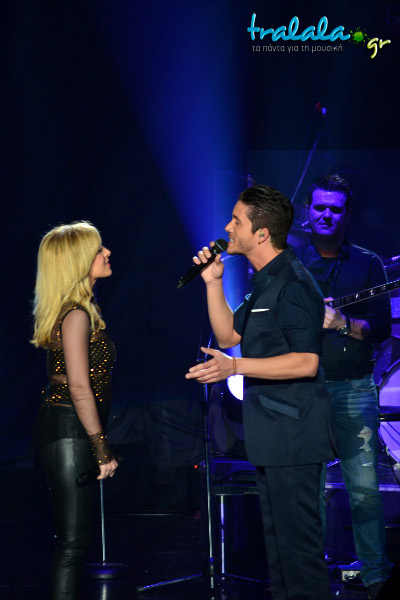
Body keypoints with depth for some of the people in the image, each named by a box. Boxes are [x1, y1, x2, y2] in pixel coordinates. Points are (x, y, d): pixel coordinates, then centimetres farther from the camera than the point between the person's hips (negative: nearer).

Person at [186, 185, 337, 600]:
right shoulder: (265, 282, 15)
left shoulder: (292, 283, -17)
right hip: (271, 433, 11)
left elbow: (306, 362, -24)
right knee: (278, 534, 17)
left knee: (296, 536, -8)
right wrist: (213, 282, 11)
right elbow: (228, 335, 22)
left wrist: (235, 367, -28)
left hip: (293, 432, -11)